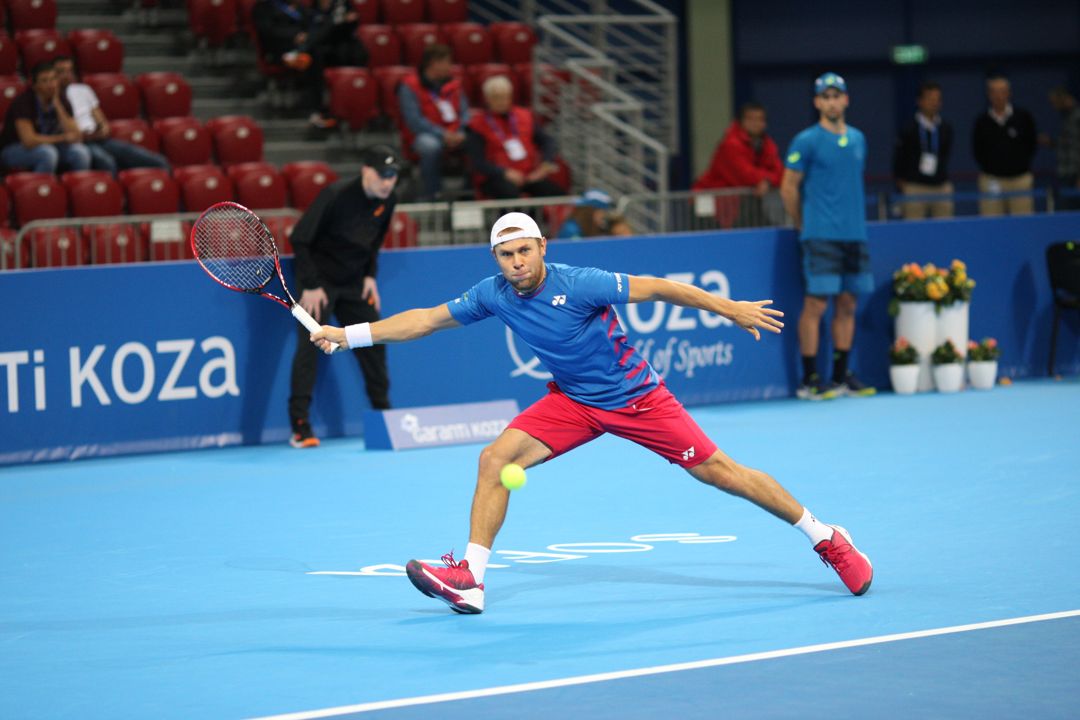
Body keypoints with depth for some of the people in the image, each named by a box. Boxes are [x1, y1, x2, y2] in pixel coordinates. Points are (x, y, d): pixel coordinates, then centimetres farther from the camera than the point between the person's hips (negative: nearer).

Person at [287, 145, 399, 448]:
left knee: (373, 343, 7)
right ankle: (300, 426, -15)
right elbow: (300, 238, -19)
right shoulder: (336, 196, -23)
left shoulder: (386, 200, -3)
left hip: (354, 283, 7)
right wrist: (310, 286, -21)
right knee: (311, 344, -14)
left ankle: (384, 414, 21)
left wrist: (370, 276, 4)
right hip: (319, 280, -7)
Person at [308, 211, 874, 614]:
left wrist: (731, 309, -20)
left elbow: (657, 288, -19)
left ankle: (828, 540, 7)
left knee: (719, 471, -5)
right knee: (496, 459, -13)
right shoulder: (493, 294, -9)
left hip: (634, 397, -5)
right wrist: (349, 334, -4)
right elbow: (427, 319, 0)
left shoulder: (578, 284, -25)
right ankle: (469, 579, -11)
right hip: (573, 400, 5)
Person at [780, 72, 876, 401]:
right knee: (816, 304, -8)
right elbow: (788, 188, -1)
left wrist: (857, 220, 16)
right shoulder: (807, 141, -4)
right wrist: (804, 226, 4)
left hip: (854, 235, 6)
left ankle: (841, 376, 15)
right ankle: (809, 380, -5)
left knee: (847, 305, 8)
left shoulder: (857, 139, 14)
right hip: (821, 237, -6)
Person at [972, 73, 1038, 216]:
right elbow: (977, 151, 9)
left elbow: (1032, 145, 10)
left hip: (1020, 179, 0)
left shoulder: (1024, 117, 3)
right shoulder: (982, 121, 3)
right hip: (991, 181, 0)